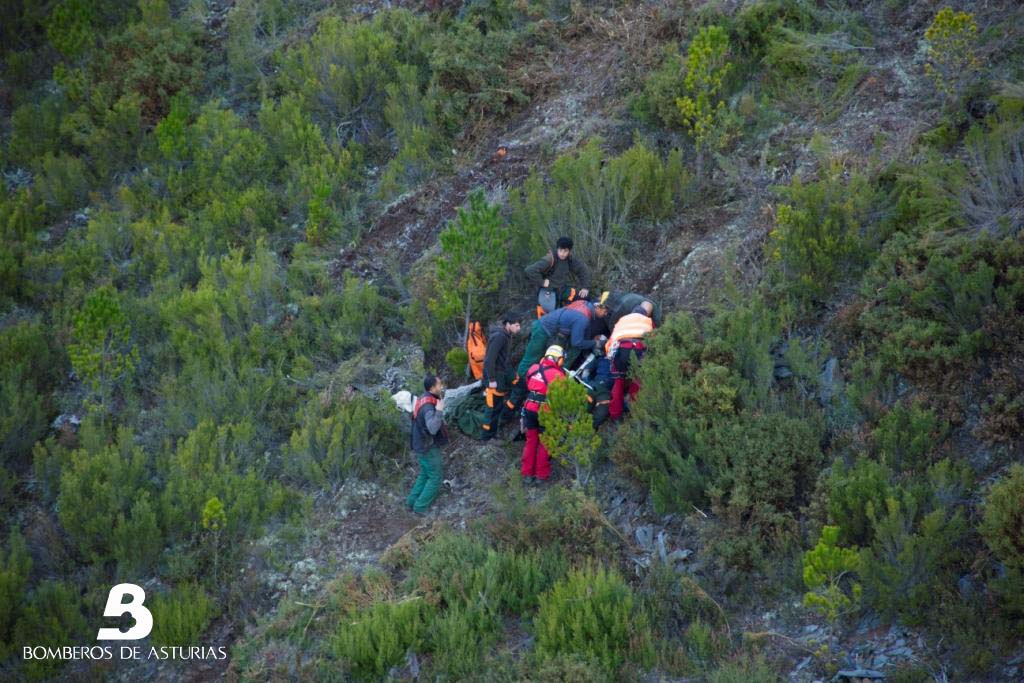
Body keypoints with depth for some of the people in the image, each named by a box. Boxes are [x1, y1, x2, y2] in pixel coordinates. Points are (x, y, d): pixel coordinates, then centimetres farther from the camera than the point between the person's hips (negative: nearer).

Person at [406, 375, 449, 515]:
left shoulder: (423, 399, 2)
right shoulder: (428, 406, -29)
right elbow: (433, 428, -44)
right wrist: (439, 410, -37)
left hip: (422, 445, 9)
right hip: (429, 447, -9)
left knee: (424, 474, 23)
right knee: (435, 477, 4)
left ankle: (412, 501, 27)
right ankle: (420, 506, 8)